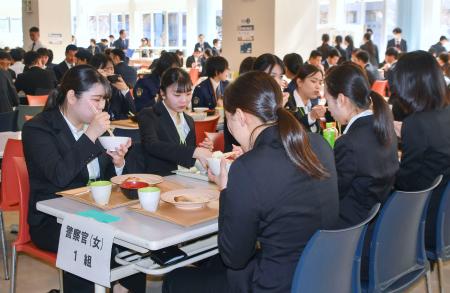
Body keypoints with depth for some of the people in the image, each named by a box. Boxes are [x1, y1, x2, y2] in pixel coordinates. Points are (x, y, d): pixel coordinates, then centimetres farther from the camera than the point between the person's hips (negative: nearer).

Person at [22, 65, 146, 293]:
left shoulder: (91, 124, 9)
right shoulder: (37, 128, -9)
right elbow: (60, 176, -24)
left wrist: (117, 162, -9)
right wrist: (91, 135, -22)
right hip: (53, 221, -6)